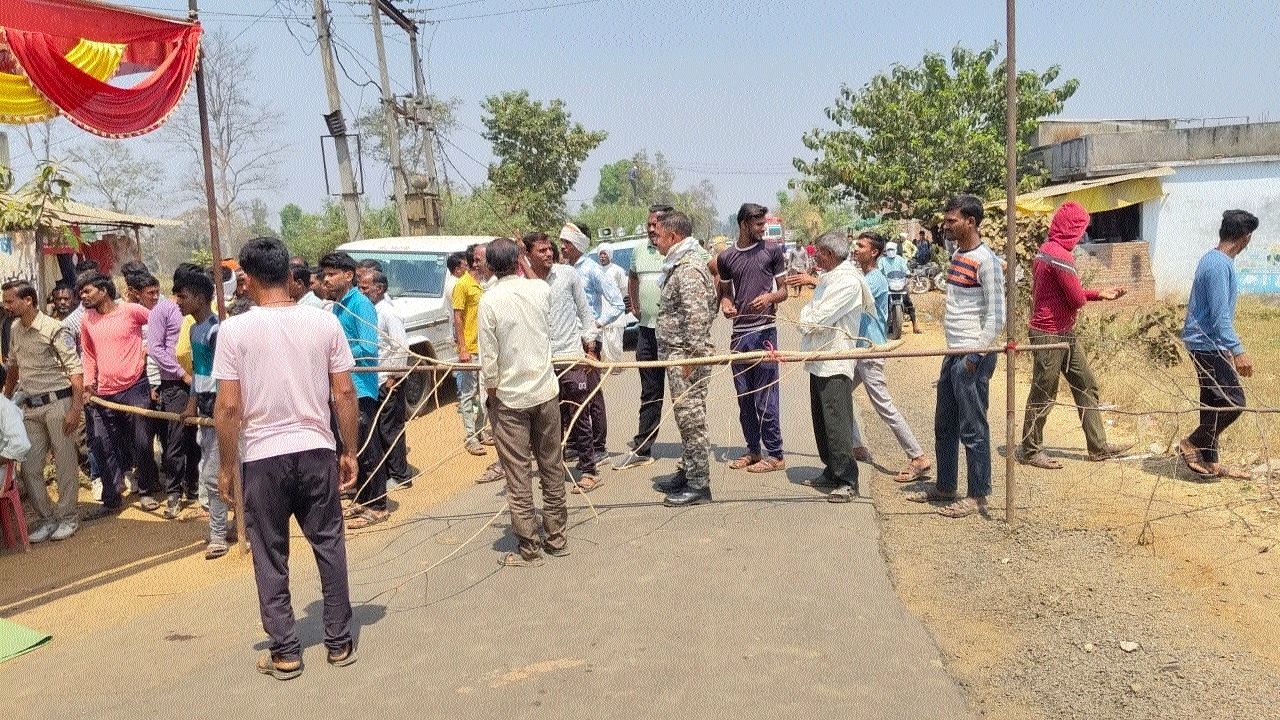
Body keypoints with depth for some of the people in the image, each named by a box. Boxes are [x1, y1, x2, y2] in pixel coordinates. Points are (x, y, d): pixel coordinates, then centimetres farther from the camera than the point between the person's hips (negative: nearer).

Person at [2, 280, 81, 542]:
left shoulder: (54, 330, -12)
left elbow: (75, 370, -14)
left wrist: (76, 409, -19)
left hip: (57, 403, -7)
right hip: (30, 407, 7)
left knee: (65, 464, 2)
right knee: (29, 467, 7)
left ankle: (67, 516, 15)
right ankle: (47, 518, 20)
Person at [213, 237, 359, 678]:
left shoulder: (235, 330, -8)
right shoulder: (324, 322, -2)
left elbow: (228, 407, -9)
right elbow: (345, 394, -1)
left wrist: (225, 466, 2)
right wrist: (350, 452, 8)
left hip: (263, 456, -2)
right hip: (317, 449, 2)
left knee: (270, 556, 11)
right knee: (329, 545, 13)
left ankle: (285, 652, 18)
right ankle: (340, 643, 21)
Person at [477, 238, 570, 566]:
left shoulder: (489, 300, -14)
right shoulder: (541, 289, -3)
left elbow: (489, 359, -12)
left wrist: (491, 397, -1)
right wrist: (522, 262, 30)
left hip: (510, 398, -4)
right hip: (546, 392, 4)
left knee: (518, 477, 5)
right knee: (552, 470, 14)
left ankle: (529, 548, 11)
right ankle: (556, 538, 24)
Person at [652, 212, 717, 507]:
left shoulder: (689, 269, -17)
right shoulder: (679, 264, 17)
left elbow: (698, 316, -25)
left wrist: (692, 356, -24)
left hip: (686, 354, -11)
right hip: (677, 354, 11)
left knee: (692, 419, -6)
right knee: (686, 418, 17)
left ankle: (699, 485, 1)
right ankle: (686, 473, 27)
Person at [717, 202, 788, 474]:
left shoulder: (772, 250, 3)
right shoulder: (726, 257, 9)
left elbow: (784, 290, 6)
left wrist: (769, 297, -15)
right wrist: (726, 304, -2)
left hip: (764, 331, -4)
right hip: (739, 332, 4)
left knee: (765, 397, -4)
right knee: (744, 398, 10)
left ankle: (775, 455, 4)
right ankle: (753, 451, 22)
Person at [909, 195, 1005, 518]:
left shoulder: (985, 261, -14)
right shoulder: (957, 256, 14)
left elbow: (996, 316, -17)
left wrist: (976, 356, -18)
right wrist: (955, 353, 17)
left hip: (973, 357, -10)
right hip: (953, 354, 10)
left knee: (973, 429, -2)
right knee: (944, 426, 16)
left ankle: (978, 497, 9)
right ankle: (944, 487, 29)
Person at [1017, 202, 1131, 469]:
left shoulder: (1047, 249, 12)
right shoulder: (1060, 256, -21)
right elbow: (1077, 299, -20)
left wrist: (1100, 294, 16)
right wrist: (1089, 296, 3)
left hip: (1065, 334, 10)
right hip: (1050, 334, -10)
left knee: (1086, 386, 14)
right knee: (1043, 394, 1)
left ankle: (1098, 446, 22)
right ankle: (1030, 450, 14)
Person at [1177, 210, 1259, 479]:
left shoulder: (1213, 260, 13)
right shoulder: (1220, 265, -19)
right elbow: (1220, 316, -23)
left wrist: (1229, 348, 26)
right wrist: (1238, 351, -22)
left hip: (1207, 345, 10)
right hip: (1208, 345, -10)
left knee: (1213, 402, 12)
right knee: (1234, 402, -7)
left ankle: (1209, 462, 16)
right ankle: (1192, 444, 3)